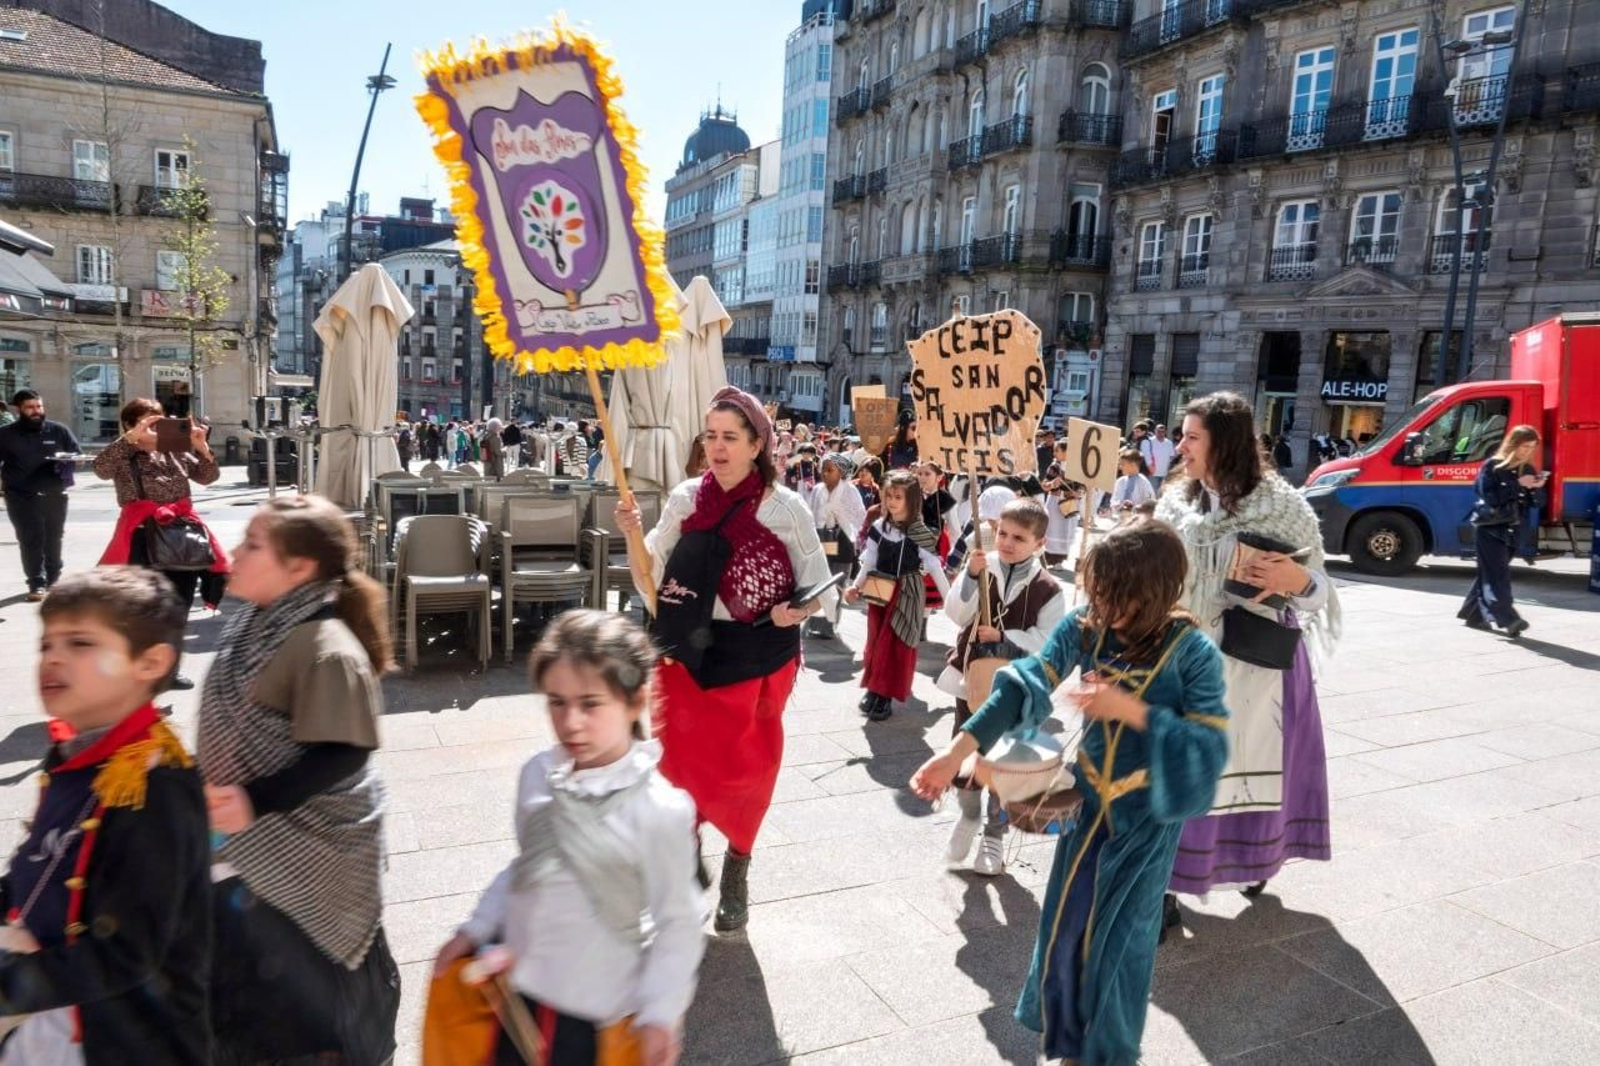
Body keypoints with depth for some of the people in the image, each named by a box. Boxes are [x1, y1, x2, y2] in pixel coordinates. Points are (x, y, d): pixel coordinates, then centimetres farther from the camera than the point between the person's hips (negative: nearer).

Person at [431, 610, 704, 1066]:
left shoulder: (659, 810, -25)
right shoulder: (538, 774, -10)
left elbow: (676, 923, -16)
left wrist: (660, 1013, -15)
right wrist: (476, 930, 9)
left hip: (595, 1011, -5)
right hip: (519, 987, 5)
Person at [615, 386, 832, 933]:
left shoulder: (786, 507, -8)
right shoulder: (685, 498, 0)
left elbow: (820, 590, -4)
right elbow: (655, 574, 7)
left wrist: (796, 611, -24)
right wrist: (635, 534, -10)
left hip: (756, 657, -2)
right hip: (688, 651, 2)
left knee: (746, 766, 8)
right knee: (683, 758, 9)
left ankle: (737, 867, 35)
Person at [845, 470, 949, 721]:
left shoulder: (920, 532, -10)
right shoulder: (878, 528, 0)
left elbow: (934, 567, -5)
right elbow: (869, 563, 5)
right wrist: (856, 586, -8)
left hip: (907, 592, -4)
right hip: (881, 591, 4)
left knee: (897, 644, -2)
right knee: (877, 640, 11)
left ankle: (886, 695, 5)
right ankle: (873, 688, 25)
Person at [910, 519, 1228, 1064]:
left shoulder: (1191, 650, -21)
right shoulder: (1083, 625, -12)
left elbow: (1210, 745, -21)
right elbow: (1026, 686, -19)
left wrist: (1130, 709, -31)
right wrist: (955, 752, -28)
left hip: (1147, 813, -4)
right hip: (1089, 798, 4)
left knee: (1119, 937, 8)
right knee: (1065, 926, 15)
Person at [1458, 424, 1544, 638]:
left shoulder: (1528, 469, 11)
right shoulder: (1492, 465, -7)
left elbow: (1531, 502, 12)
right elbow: (1489, 496, -17)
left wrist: (1536, 489, -7)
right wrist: (1517, 485, -20)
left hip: (1510, 529, 6)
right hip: (1489, 527, -6)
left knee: (1489, 573, 11)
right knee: (1498, 573, -12)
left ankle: (1474, 614, 20)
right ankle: (1508, 619, -19)